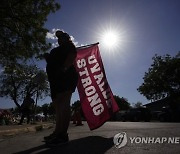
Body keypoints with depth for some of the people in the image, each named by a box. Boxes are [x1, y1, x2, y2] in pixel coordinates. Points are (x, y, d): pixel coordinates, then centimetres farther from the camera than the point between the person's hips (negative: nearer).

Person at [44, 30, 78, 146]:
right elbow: (52, 63, 33)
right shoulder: (56, 50, 34)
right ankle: (59, 134, 7)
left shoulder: (69, 46, 11)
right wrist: (48, 58, 16)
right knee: (58, 106, 4)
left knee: (63, 104, -19)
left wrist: (64, 68, -22)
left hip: (66, 76, -9)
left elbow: (73, 55, -9)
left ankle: (62, 134, -22)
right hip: (57, 79, 9)